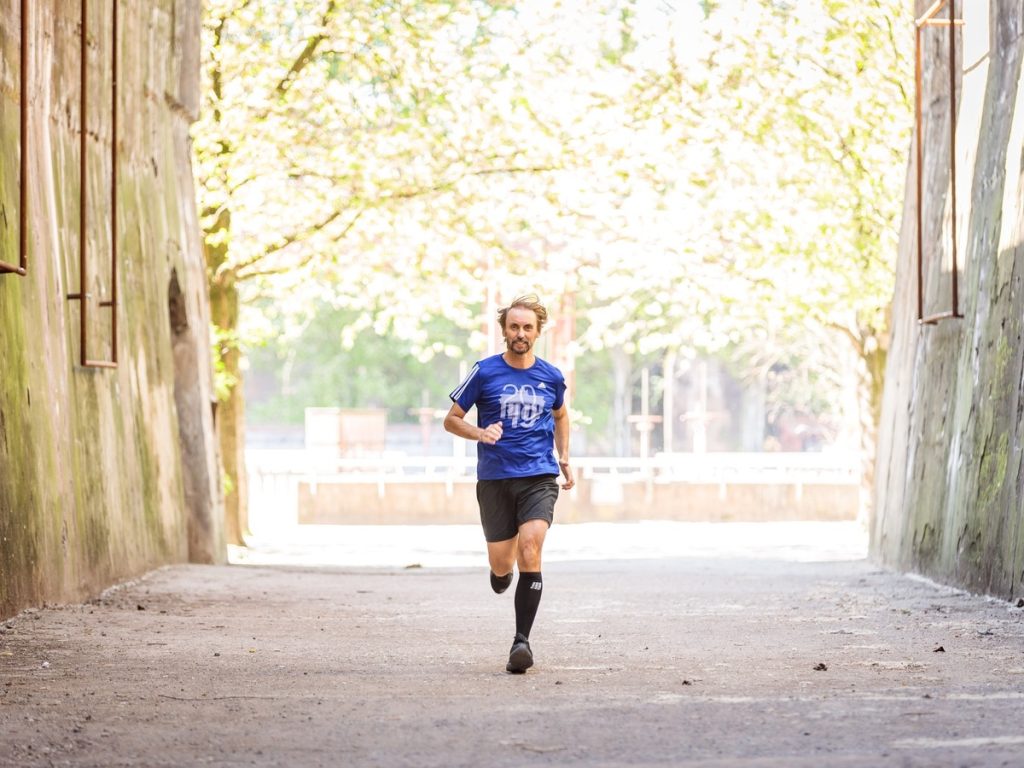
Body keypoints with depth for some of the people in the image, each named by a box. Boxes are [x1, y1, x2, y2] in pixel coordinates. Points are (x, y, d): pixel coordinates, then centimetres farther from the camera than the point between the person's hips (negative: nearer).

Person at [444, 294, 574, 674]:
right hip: (495, 479, 0)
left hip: (539, 477, 0)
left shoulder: (551, 377, 7)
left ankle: (521, 641, -17)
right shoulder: (484, 372, -1)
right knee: (501, 563, 3)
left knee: (530, 552, -20)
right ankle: (502, 570, 44)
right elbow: (451, 420, 4)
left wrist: (564, 457, 17)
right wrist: (480, 433, -15)